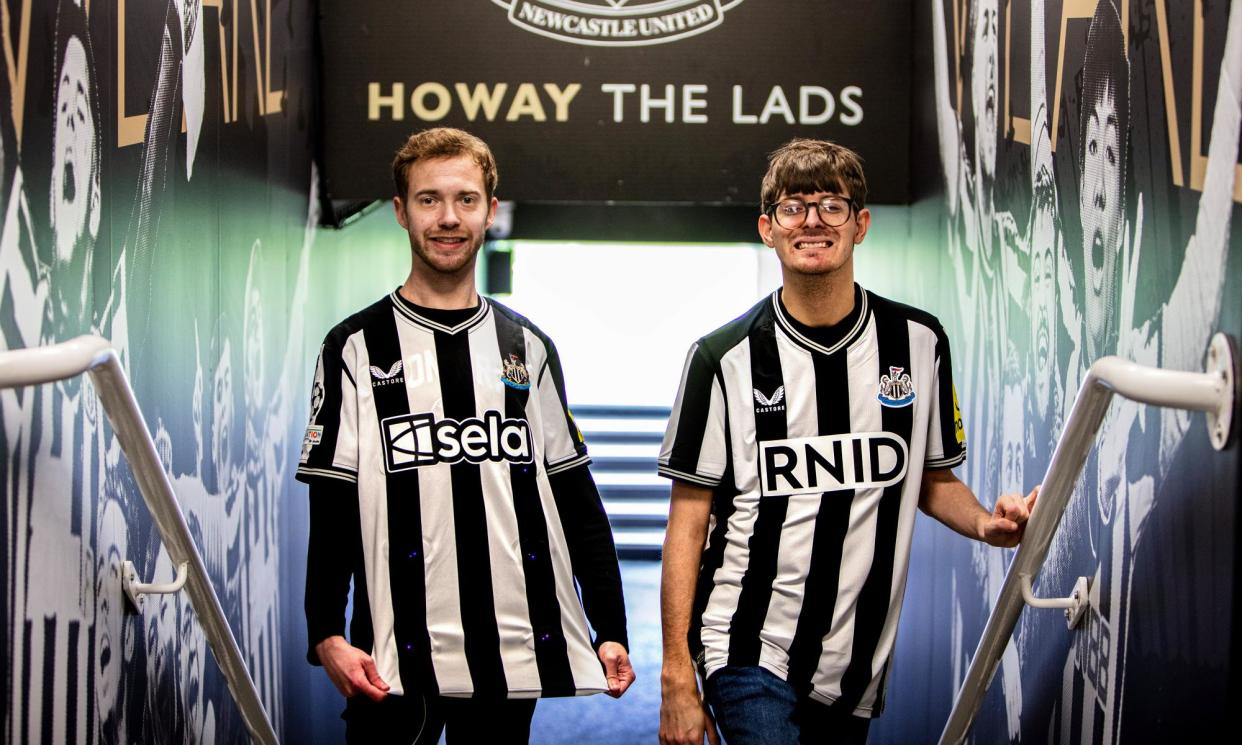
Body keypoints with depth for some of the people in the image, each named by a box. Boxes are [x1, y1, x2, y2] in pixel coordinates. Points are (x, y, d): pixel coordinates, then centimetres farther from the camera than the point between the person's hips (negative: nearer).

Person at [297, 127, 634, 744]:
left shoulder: (527, 347, 12)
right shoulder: (356, 348, 3)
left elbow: (577, 502, 12)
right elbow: (331, 512, -1)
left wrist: (611, 630, 7)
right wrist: (327, 636, -12)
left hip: (515, 652, 3)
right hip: (397, 660, -3)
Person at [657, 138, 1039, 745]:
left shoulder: (919, 343, 3)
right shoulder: (725, 358, -4)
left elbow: (933, 479, 15)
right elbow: (689, 522, -3)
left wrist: (985, 522, -7)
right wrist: (676, 675, -7)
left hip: (858, 671, 3)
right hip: (750, 656, -3)